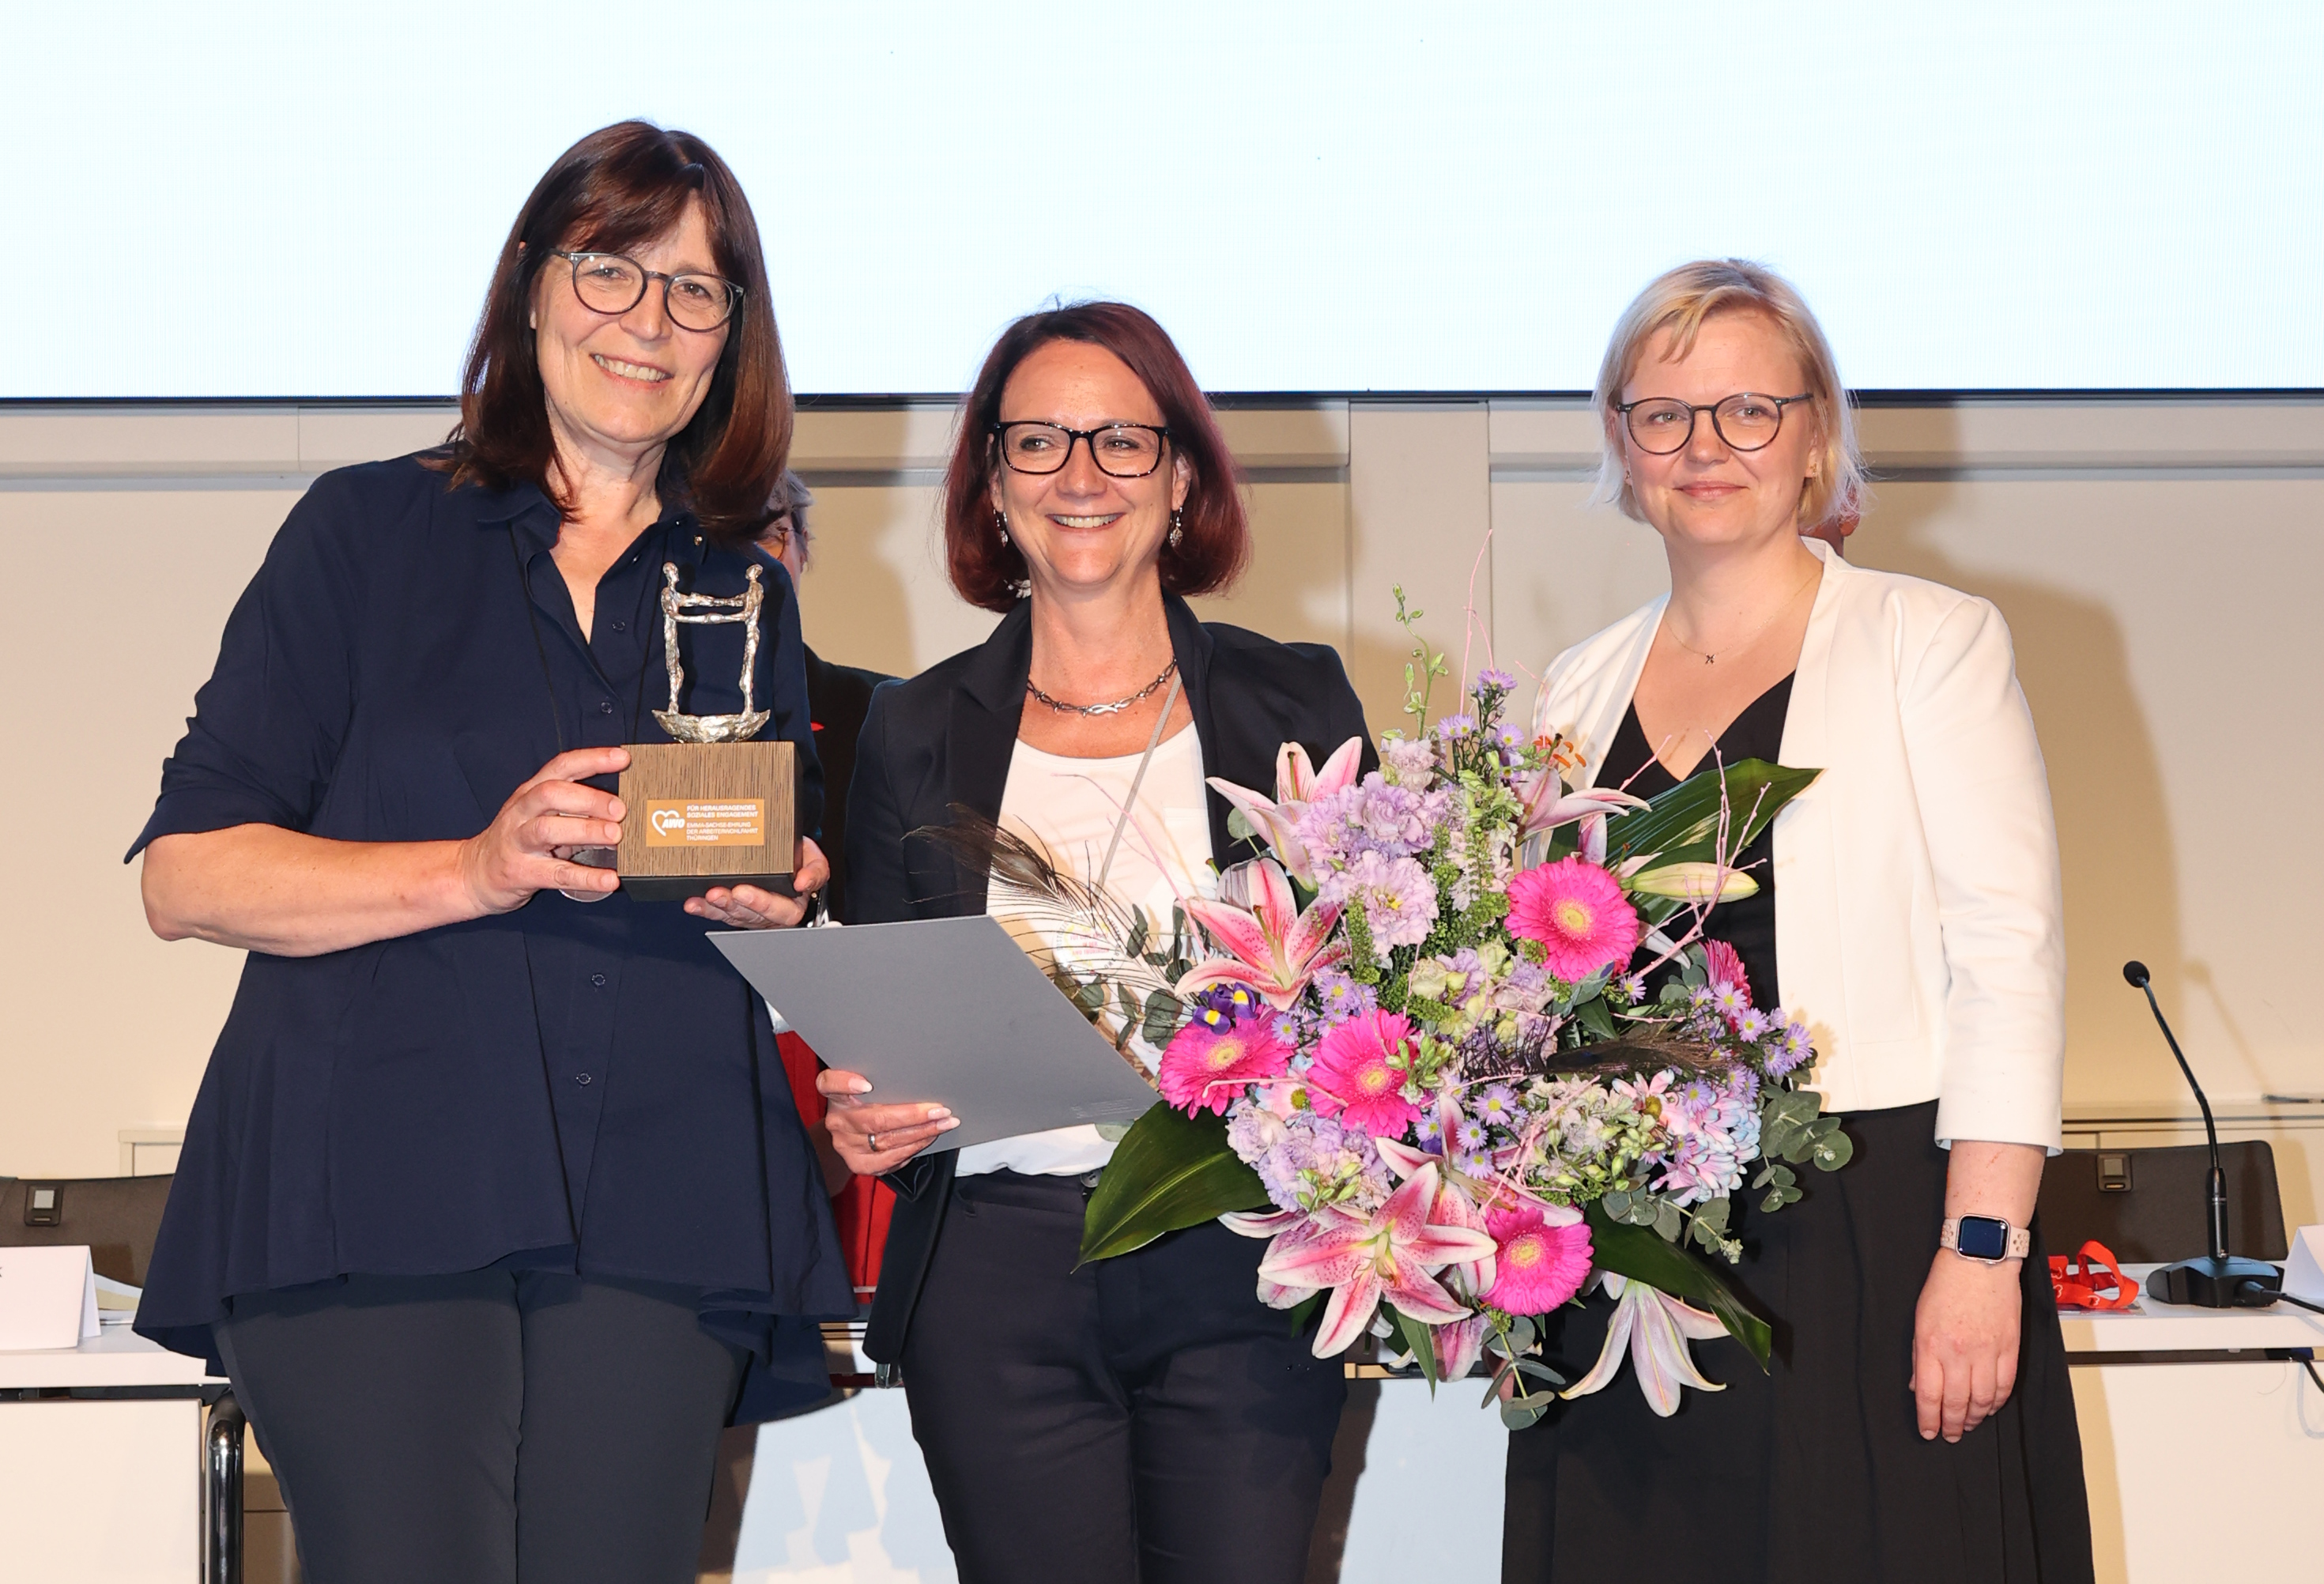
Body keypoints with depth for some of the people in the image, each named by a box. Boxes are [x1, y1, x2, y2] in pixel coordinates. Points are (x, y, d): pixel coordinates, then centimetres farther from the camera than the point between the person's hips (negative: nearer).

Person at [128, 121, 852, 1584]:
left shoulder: (746, 598, 21)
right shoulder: (370, 533, 9)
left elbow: (800, 909, 28)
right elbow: (187, 877, 1)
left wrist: (775, 906, 4)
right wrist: (479, 870, -12)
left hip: (659, 1226, 3)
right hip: (373, 1199, -3)